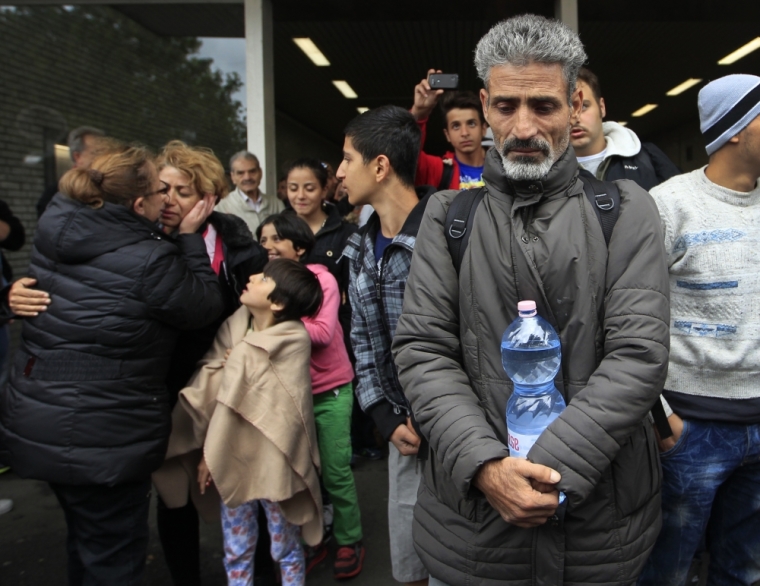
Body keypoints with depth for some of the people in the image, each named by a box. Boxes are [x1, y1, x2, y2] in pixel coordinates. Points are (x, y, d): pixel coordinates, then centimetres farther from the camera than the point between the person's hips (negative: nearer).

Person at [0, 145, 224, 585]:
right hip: (104, 437, -8)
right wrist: (190, 237, -5)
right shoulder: (148, 260, -22)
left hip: (38, 422, 8)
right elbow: (207, 306, -11)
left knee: (87, 537, 28)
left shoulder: (56, 231, 0)